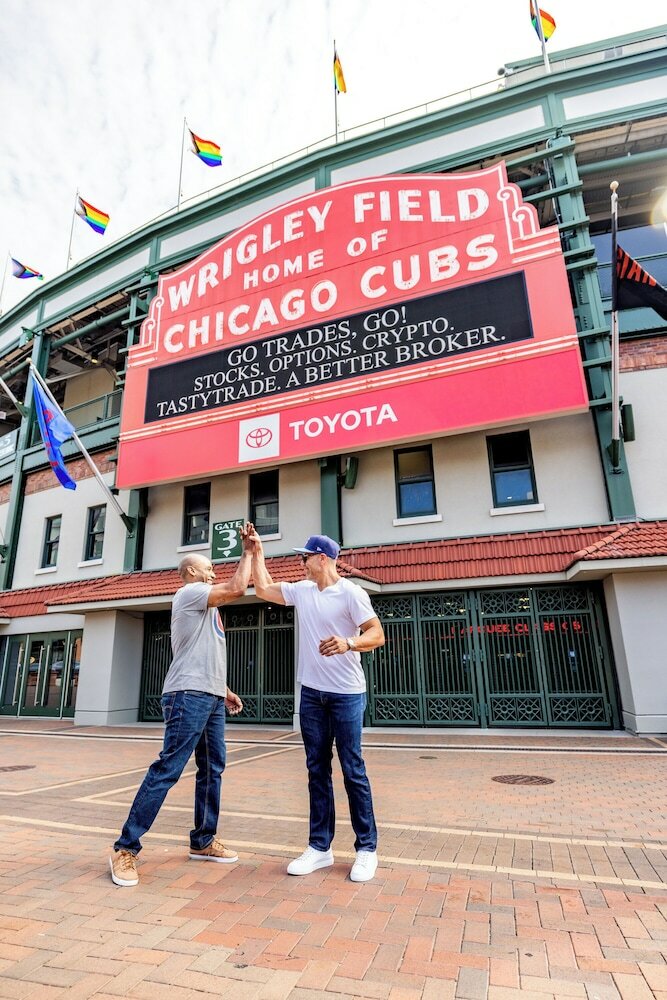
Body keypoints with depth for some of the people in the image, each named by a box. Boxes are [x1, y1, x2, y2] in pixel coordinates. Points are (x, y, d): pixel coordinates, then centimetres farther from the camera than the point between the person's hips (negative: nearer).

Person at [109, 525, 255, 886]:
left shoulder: (204, 605, 22)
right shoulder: (189, 593, -6)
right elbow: (237, 588, -16)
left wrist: (225, 691, 22)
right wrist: (248, 552, -5)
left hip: (210, 698, 10)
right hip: (189, 696, -10)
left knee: (212, 769, 12)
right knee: (167, 769, -8)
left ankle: (203, 841, 23)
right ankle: (125, 848, 1)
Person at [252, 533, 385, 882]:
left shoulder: (350, 592, -13)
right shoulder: (301, 590, 6)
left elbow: (377, 634, -17)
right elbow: (263, 588, 16)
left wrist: (348, 643, -35)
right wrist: (257, 552, 13)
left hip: (346, 694, -6)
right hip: (312, 693, 6)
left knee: (353, 770, 2)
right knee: (317, 769, 12)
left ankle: (367, 849, 16)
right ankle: (320, 847, 23)